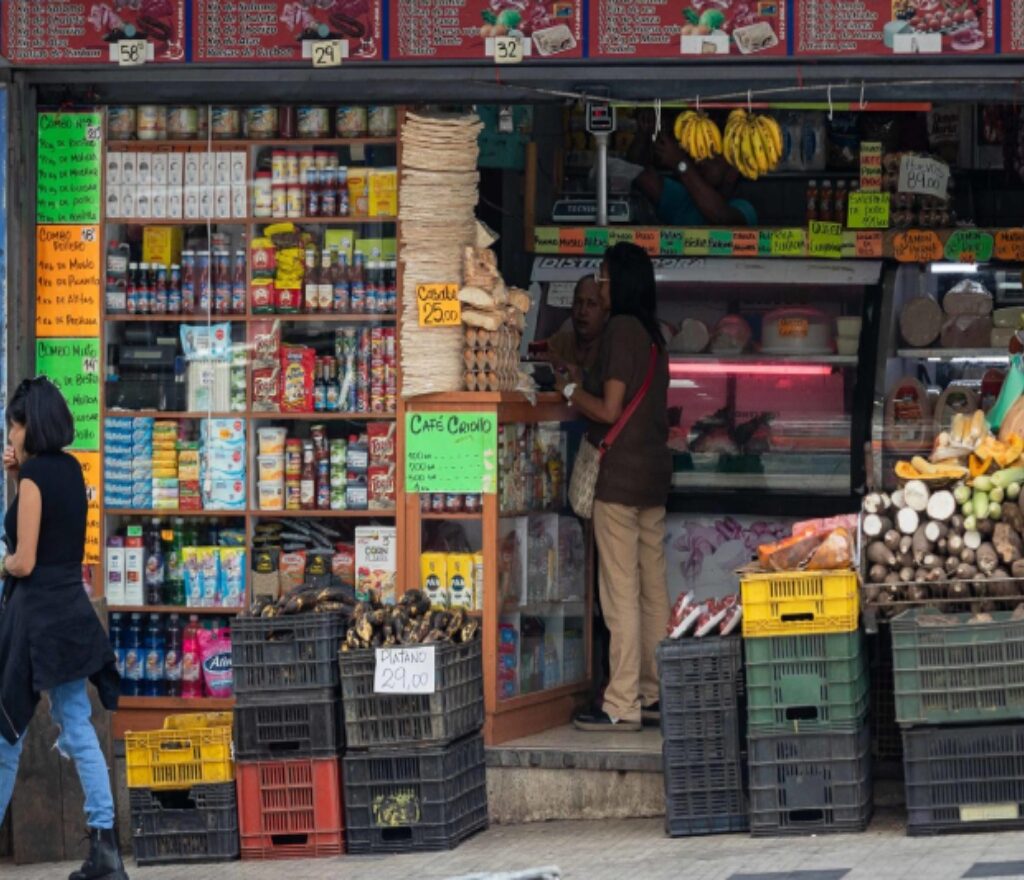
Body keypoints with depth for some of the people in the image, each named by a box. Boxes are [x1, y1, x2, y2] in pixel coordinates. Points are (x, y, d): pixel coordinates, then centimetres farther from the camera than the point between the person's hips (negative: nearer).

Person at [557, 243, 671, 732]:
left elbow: (609, 410, -15)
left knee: (621, 591, -8)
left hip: (621, 473, -9)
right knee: (653, 589, 10)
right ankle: (655, 695, 14)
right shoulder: (653, 334, 14)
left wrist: (572, 391, 2)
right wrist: (583, 389, 21)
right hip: (654, 471, 9)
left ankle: (622, 705, -10)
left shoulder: (621, 329, -11)